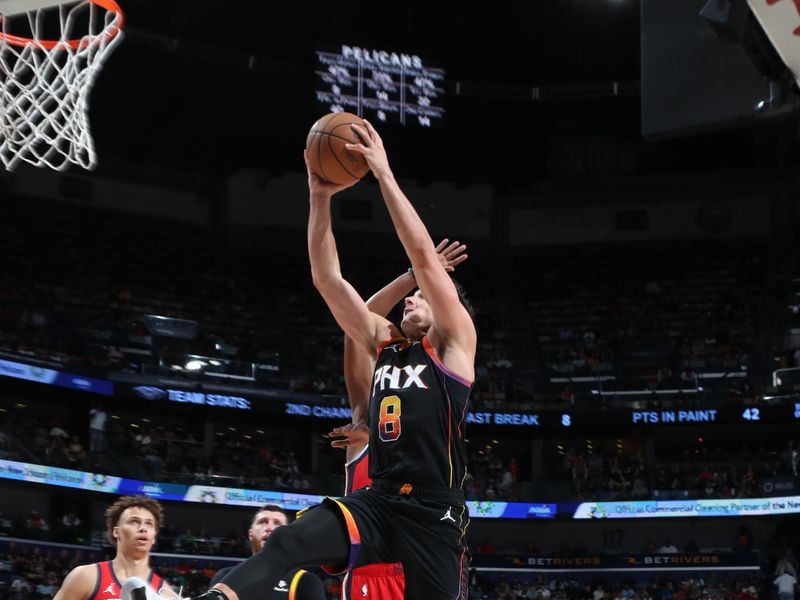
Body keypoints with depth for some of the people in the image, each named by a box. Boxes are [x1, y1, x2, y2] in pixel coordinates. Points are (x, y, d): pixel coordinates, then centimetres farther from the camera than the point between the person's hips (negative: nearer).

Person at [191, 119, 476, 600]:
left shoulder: (455, 342, 2)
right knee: (288, 544, -21)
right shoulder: (385, 341, 17)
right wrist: (321, 200, 3)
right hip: (378, 500, 4)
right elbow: (327, 278, 12)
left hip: (434, 511, -4)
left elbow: (422, 254, -8)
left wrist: (384, 174, -8)